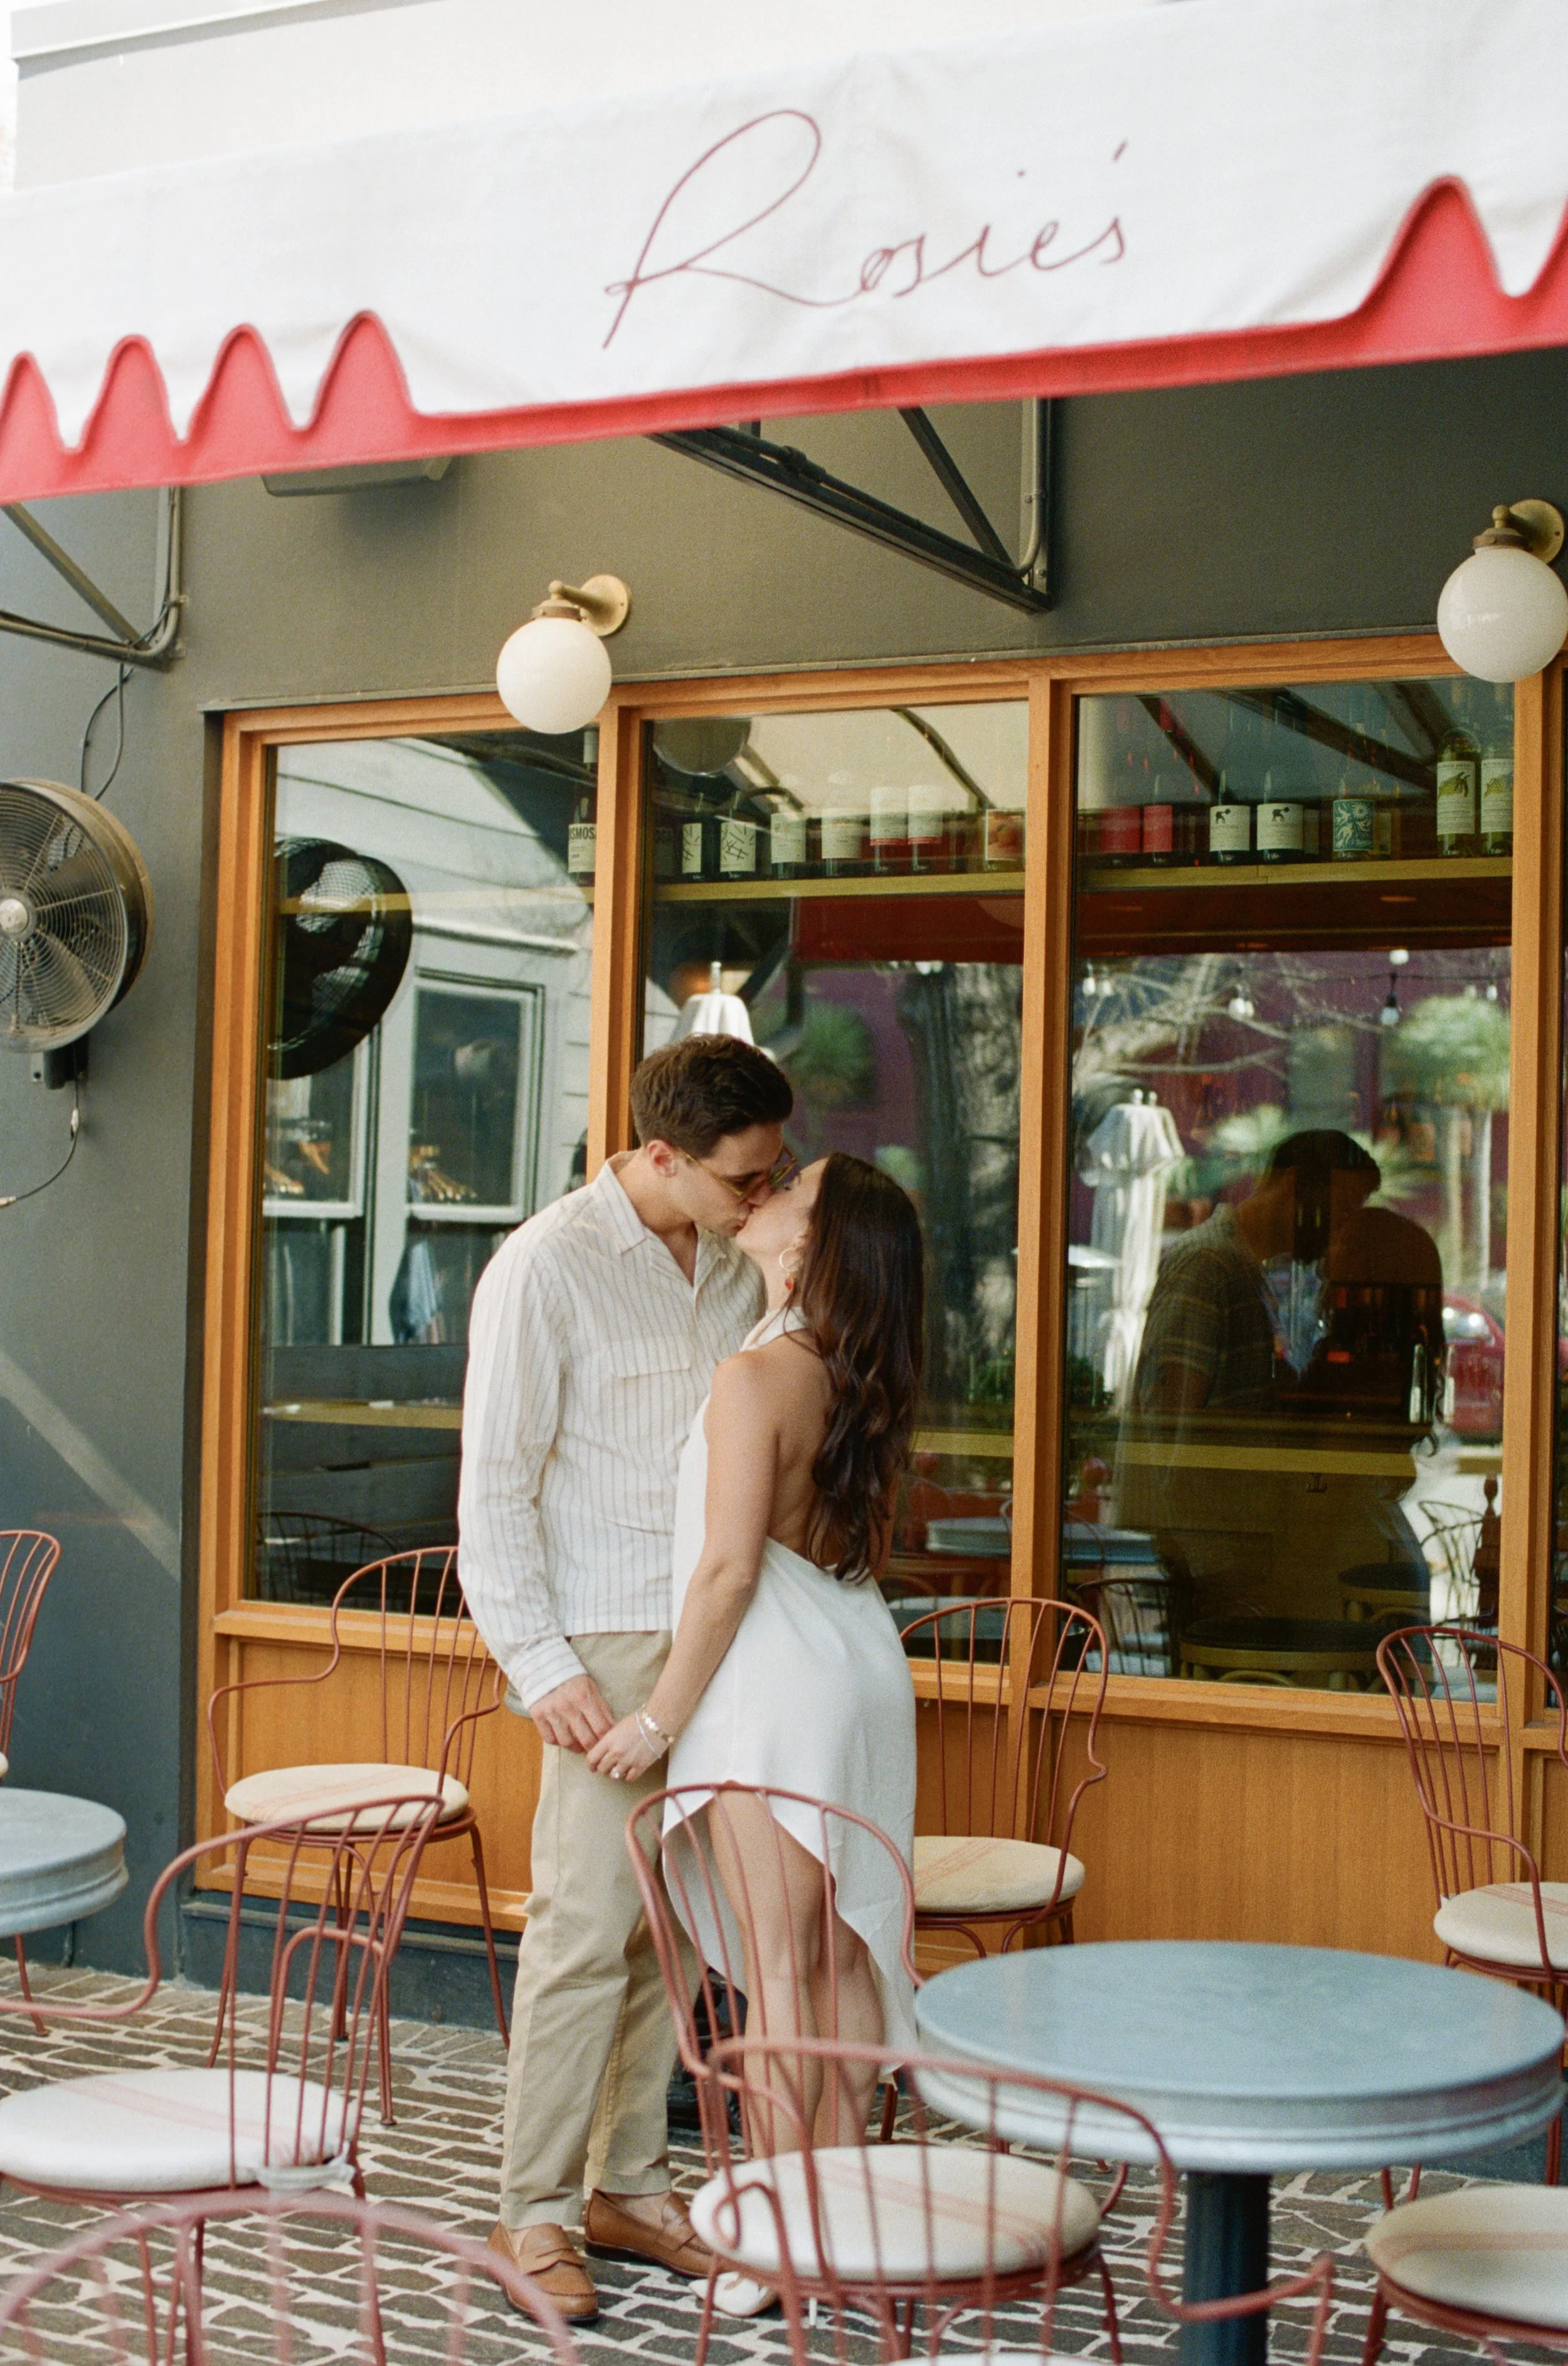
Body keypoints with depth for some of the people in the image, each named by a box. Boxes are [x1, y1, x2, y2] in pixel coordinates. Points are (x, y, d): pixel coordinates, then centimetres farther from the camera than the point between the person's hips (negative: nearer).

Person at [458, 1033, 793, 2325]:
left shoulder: (738, 1261, 9)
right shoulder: (545, 1268, -11)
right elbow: (494, 1491, -10)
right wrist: (541, 1665, -14)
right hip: (604, 1639, -6)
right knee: (589, 1924, -7)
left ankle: (630, 2183, 21)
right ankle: (536, 2211, 5)